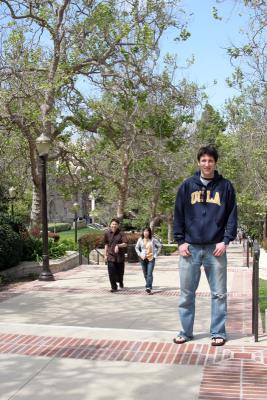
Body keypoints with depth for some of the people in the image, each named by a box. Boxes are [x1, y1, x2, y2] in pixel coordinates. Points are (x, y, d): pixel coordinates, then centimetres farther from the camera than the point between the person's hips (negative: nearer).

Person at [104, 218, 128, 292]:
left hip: (120, 256, -1)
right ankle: (114, 287, 4)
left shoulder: (121, 234, -6)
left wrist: (118, 245, -31)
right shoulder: (107, 233, 2)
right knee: (111, 272, -7)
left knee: (120, 272, 11)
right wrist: (105, 255, 12)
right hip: (111, 256, 1)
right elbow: (106, 245, 12)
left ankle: (120, 281, 42)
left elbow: (125, 244, -14)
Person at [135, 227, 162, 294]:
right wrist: (140, 254, 1)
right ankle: (149, 286, 24)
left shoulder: (153, 239, -6)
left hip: (151, 258, -3)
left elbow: (159, 246, 1)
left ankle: (148, 287, -19)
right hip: (143, 259, 3)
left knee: (149, 274, -13)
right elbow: (136, 247, 13)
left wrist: (155, 254, -2)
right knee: (145, 274, 9)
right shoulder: (140, 239, 1)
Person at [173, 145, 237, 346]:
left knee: (219, 293, 5)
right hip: (190, 247, 1)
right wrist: (180, 241, -2)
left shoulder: (225, 186, 5)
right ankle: (185, 331, 18)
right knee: (187, 293, 6)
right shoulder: (187, 186, 6)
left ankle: (218, 332, 16)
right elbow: (178, 215, 6)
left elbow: (232, 215, 4)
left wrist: (225, 240, -6)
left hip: (215, 248, 0)